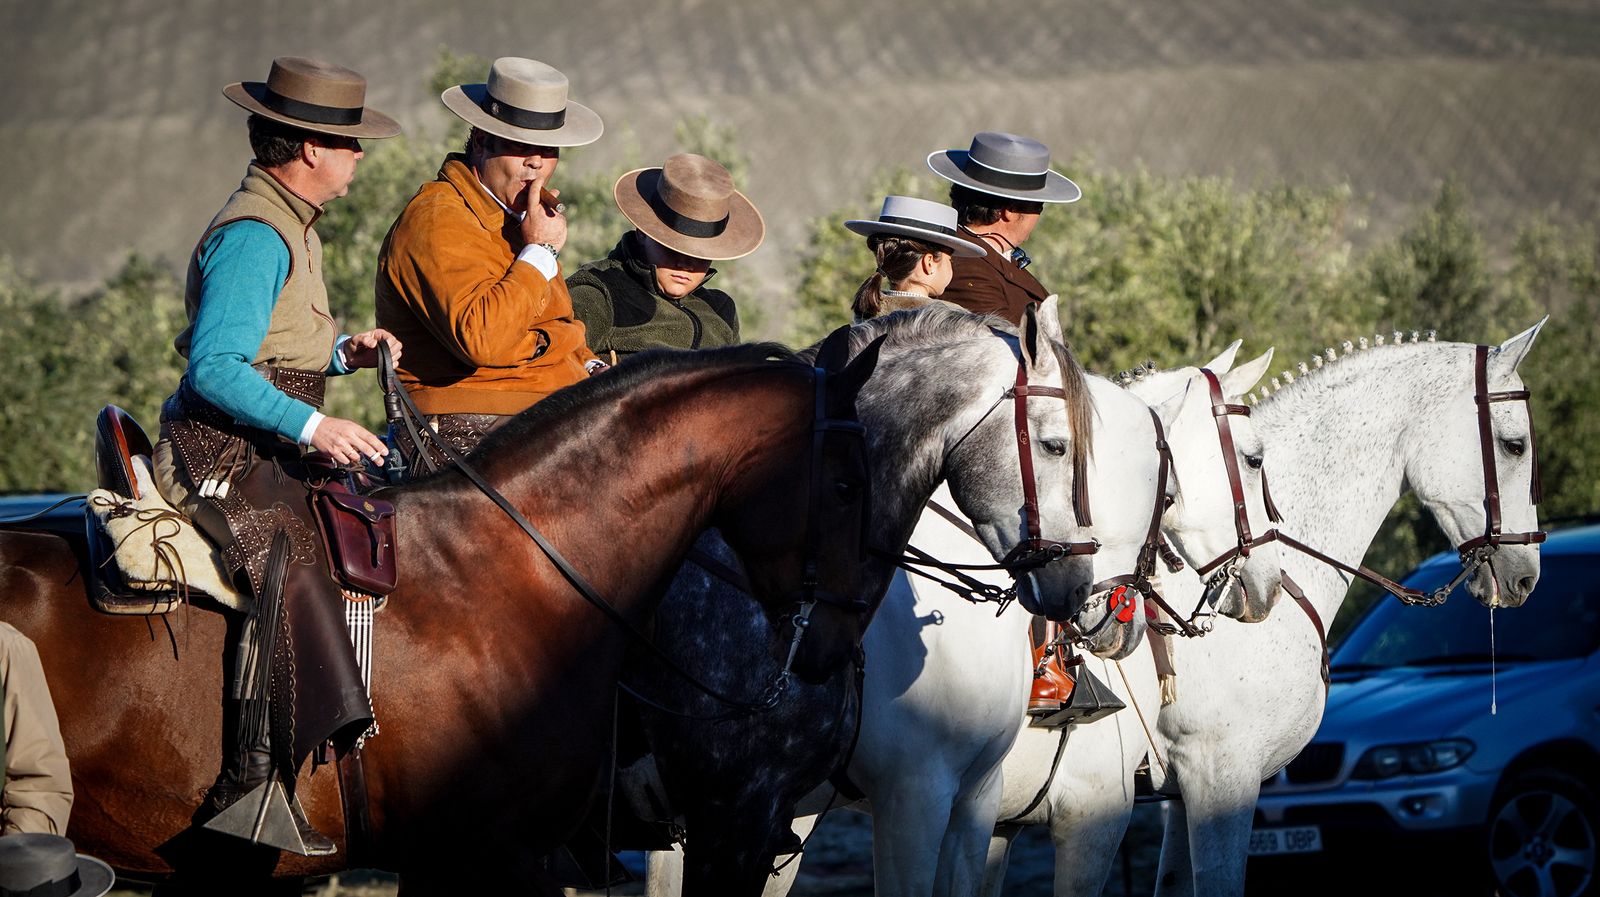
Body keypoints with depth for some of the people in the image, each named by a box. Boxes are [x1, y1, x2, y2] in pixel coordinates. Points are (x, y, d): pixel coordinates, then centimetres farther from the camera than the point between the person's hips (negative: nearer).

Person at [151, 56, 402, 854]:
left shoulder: (288, 226, 18)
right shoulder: (254, 236, -16)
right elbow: (214, 368, -22)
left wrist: (342, 353, 11)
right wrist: (312, 425, -28)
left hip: (264, 455, 11)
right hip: (220, 457, -11)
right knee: (288, 564, -28)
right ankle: (251, 782, -33)